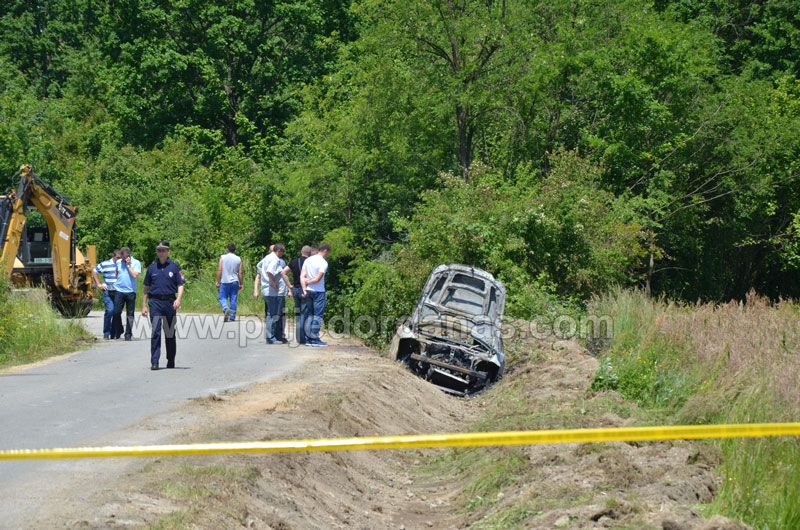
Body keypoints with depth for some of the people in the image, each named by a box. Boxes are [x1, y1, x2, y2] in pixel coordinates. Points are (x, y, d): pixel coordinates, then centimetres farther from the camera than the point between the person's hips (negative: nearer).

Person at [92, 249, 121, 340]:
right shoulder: (105, 264, 5)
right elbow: (94, 272, 14)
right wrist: (99, 284, 9)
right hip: (108, 292, -3)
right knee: (110, 310, -15)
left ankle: (114, 334, 12)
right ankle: (106, 333, -5)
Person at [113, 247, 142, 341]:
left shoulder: (136, 263, -2)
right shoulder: (118, 262, 9)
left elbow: (135, 275, -13)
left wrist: (128, 265, -10)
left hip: (130, 291, -2)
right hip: (119, 290, 3)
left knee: (130, 314, 2)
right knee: (116, 312, 0)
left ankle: (128, 334, 8)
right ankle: (118, 332, 17)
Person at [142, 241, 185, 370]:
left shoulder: (175, 267, 4)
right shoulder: (152, 268, 9)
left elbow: (180, 285, 1)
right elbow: (146, 288, 13)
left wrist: (178, 299, -17)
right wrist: (144, 305, 8)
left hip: (170, 302, 0)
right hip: (155, 302, 0)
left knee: (170, 333, 10)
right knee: (156, 331, -11)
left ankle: (171, 361, 22)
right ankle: (154, 362, -13)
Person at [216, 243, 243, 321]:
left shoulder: (223, 257, -3)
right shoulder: (238, 259, 3)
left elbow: (219, 270, -6)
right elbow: (240, 273, 3)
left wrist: (217, 281, 0)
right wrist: (241, 284, 11)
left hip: (225, 281, -2)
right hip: (235, 282, 2)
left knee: (222, 298, 5)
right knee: (233, 299, 7)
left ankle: (226, 309, -23)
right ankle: (232, 316, 7)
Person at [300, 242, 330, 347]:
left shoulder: (308, 260, 9)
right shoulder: (323, 263, -12)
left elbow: (302, 276, 3)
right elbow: (318, 279, -15)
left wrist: (304, 289, -1)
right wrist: (308, 282, 1)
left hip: (308, 291, 7)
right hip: (319, 291, -7)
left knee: (308, 315, 11)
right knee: (318, 315, -2)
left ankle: (308, 338, 11)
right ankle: (315, 339, -4)